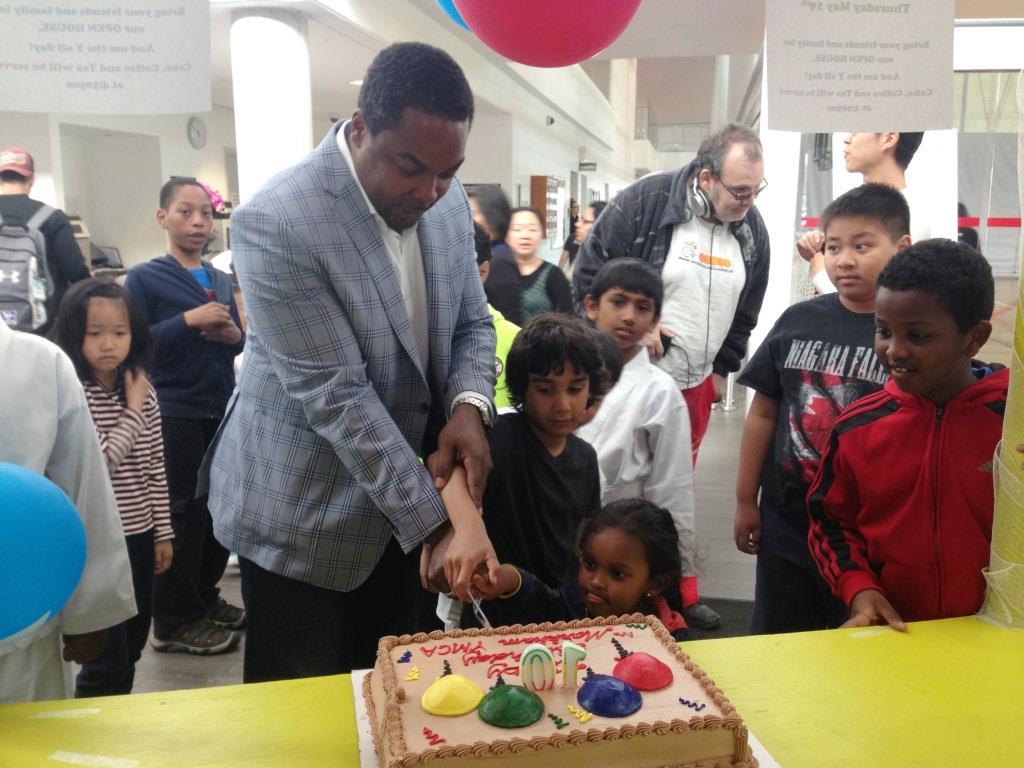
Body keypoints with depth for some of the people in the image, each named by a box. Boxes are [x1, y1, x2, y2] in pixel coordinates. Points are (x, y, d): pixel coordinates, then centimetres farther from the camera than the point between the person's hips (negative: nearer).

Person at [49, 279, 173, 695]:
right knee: (105, 658, 2)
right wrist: (133, 412, -17)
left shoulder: (142, 391, 2)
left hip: (139, 536, 6)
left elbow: (155, 469, 7)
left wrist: (163, 532, 8)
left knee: (131, 644, 19)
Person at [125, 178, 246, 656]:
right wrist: (189, 320, -21)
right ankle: (175, 620, 14)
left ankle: (203, 596, 31)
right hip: (175, 414, -6)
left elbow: (239, 340, 16)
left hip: (221, 410, 6)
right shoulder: (144, 278, -6)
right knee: (182, 513, 0)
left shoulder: (220, 279, 11)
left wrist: (232, 334, -6)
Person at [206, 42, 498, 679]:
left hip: (411, 488, 6)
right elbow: (336, 394, -25)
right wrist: (436, 525, -23)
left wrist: (470, 406, -15)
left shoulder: (448, 198, -3)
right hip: (304, 513, -5)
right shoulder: (275, 224, -24)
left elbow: (472, 322, 6)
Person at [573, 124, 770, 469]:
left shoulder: (752, 228, 3)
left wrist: (722, 368, 16)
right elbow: (589, 270, -10)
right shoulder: (644, 200, -15)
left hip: (697, 386, 5)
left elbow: (745, 311, 15)